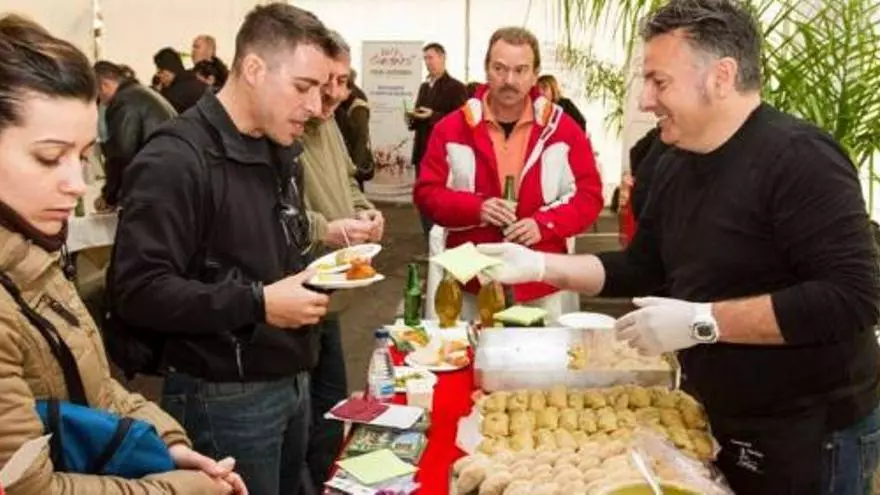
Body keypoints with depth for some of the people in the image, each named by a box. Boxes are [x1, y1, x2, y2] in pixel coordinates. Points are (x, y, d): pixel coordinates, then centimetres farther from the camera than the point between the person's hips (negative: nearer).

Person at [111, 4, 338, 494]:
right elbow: (137, 291, -24)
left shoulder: (281, 154, 11)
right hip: (226, 397, -8)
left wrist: (319, 269, 0)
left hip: (291, 380, 8)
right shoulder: (175, 160, -18)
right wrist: (258, 305, -26)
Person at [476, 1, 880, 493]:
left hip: (809, 433, -7)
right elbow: (644, 268, 10)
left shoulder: (799, 157, -21)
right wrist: (539, 265, -2)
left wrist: (702, 320, -28)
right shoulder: (676, 164, 4)